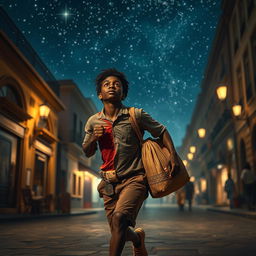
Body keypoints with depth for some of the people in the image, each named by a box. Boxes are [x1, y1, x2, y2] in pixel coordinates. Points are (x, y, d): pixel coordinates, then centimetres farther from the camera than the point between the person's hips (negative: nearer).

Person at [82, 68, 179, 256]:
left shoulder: (136, 115, -4)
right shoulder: (93, 122, 4)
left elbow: (162, 131, 6)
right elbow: (87, 153, 14)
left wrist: (173, 154, -9)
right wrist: (93, 138, -8)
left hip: (134, 179, -3)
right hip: (110, 183, 4)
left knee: (119, 217, -28)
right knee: (120, 232, 8)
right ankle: (138, 238, 44)